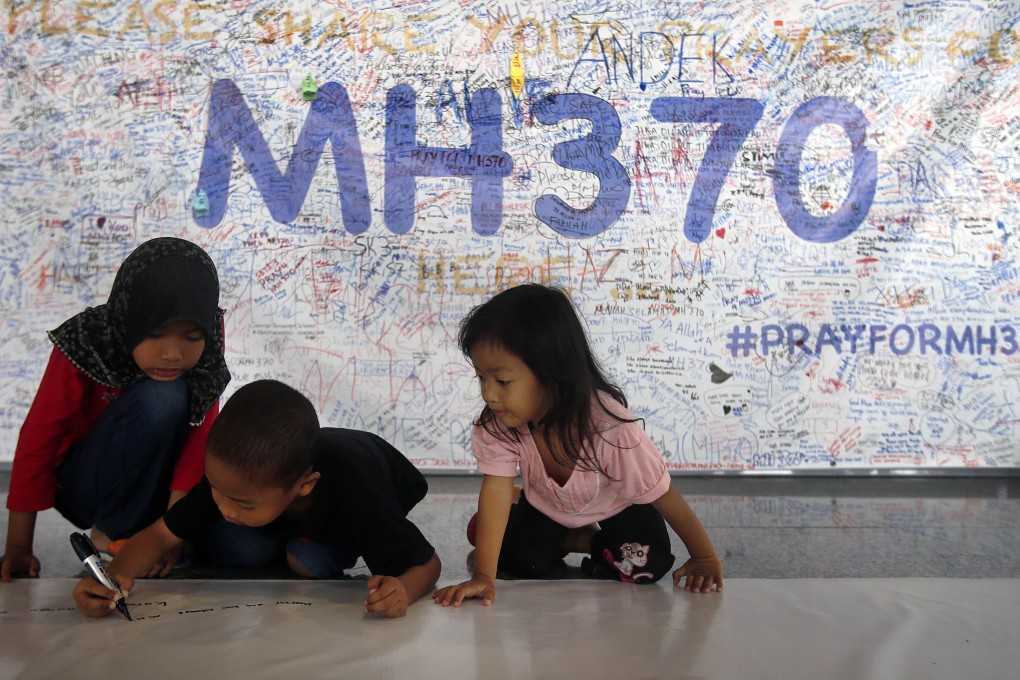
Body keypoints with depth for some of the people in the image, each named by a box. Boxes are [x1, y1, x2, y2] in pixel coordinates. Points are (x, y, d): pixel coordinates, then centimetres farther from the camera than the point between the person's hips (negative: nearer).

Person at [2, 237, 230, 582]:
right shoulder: (86, 342, -24)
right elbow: (39, 436, -20)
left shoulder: (206, 344, -17)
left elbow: (201, 429, -19)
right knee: (162, 398, -32)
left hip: (155, 481, 4)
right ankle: (109, 536, -15)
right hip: (85, 482, -4)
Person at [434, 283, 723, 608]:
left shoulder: (610, 428, -39)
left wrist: (705, 557, -20)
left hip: (616, 510, -2)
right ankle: (576, 542, 11)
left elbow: (663, 496, -29)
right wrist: (483, 575, -39)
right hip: (547, 509, 2)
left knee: (648, 563, -23)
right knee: (516, 560, -20)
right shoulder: (496, 423, -30)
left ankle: (599, 546, 8)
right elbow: (496, 489, -31)